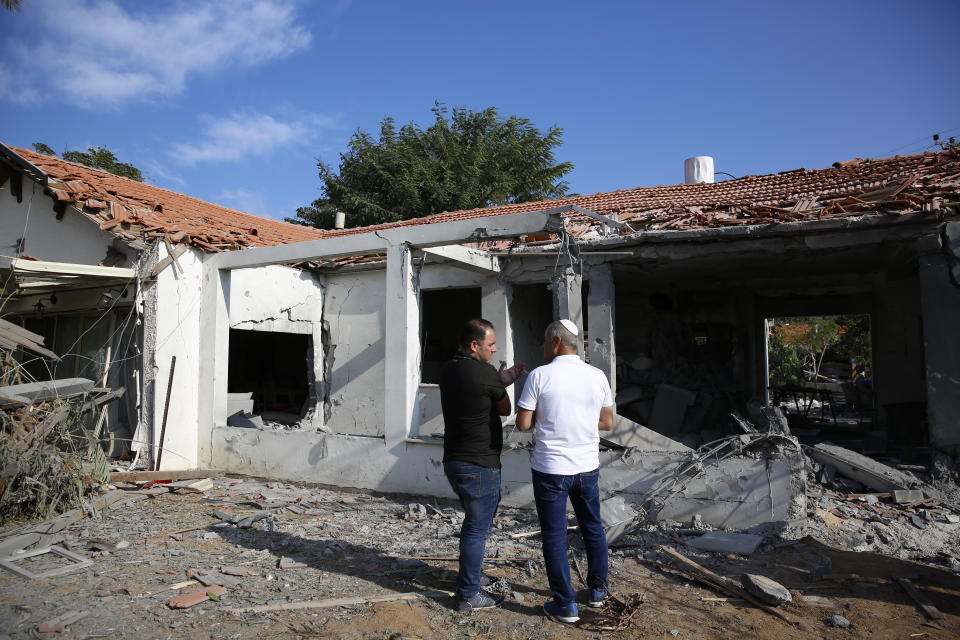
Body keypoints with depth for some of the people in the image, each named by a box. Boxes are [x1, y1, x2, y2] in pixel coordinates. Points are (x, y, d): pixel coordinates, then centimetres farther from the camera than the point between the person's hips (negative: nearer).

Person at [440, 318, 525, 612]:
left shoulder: (448, 370, 7)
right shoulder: (484, 373, -19)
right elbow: (505, 409, -3)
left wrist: (501, 381, 10)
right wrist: (502, 383, 12)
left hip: (454, 461, 9)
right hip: (480, 464, -9)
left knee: (475, 521, 24)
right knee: (477, 528, 2)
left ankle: (470, 575, 37)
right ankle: (468, 595, 12)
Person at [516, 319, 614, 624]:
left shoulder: (539, 375, -13)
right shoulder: (597, 376, -2)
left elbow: (523, 424, -9)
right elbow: (607, 422, 6)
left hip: (550, 469, -4)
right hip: (587, 467, 4)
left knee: (554, 536, 8)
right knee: (593, 528, 22)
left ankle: (566, 605, 15)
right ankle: (597, 590, 35)